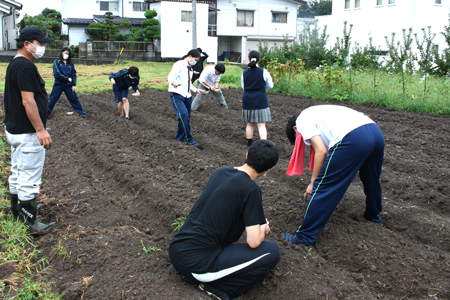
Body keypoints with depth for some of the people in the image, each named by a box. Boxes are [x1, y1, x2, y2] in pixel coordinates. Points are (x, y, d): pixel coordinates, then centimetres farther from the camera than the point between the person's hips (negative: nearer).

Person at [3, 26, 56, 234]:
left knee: (17, 173, 20)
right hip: (27, 133, -11)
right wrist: (41, 130, -23)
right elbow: (28, 101, -24)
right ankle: (29, 221, 5)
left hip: (14, 129, 11)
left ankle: (17, 209, 34)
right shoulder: (26, 66, -18)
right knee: (29, 177, -3)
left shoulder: (14, 64, 14)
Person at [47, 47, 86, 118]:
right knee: (52, 99, 1)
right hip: (58, 84, -2)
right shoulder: (57, 62, -2)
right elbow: (56, 73, -12)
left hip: (68, 85, 2)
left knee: (74, 99, 7)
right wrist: (67, 78, -12)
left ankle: (81, 112, 16)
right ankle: (46, 114, 11)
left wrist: (74, 84, -5)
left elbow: (74, 74, 5)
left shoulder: (70, 64, 8)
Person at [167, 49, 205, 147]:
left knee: (186, 117, 7)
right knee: (184, 115, -21)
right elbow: (170, 77, -21)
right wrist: (173, 82, -43)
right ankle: (189, 139, -14)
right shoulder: (179, 65, -8)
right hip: (177, 95, -8)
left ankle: (180, 137, 23)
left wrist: (196, 90, 15)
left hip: (187, 96, 8)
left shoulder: (190, 68, 18)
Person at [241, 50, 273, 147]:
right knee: (261, 125, -2)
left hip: (248, 101, 3)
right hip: (261, 101, -3)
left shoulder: (245, 73, -1)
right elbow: (270, 86, 2)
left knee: (249, 124, 16)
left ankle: (249, 143, 26)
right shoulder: (264, 72, -9)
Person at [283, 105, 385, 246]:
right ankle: (374, 216, 57)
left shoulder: (302, 120, 12)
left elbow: (321, 151, -1)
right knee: (371, 180, 34)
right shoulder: (319, 114, 36)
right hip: (377, 133, 9)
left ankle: (305, 235, 9)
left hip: (353, 139, -9)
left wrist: (313, 182, 8)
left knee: (322, 187, 1)